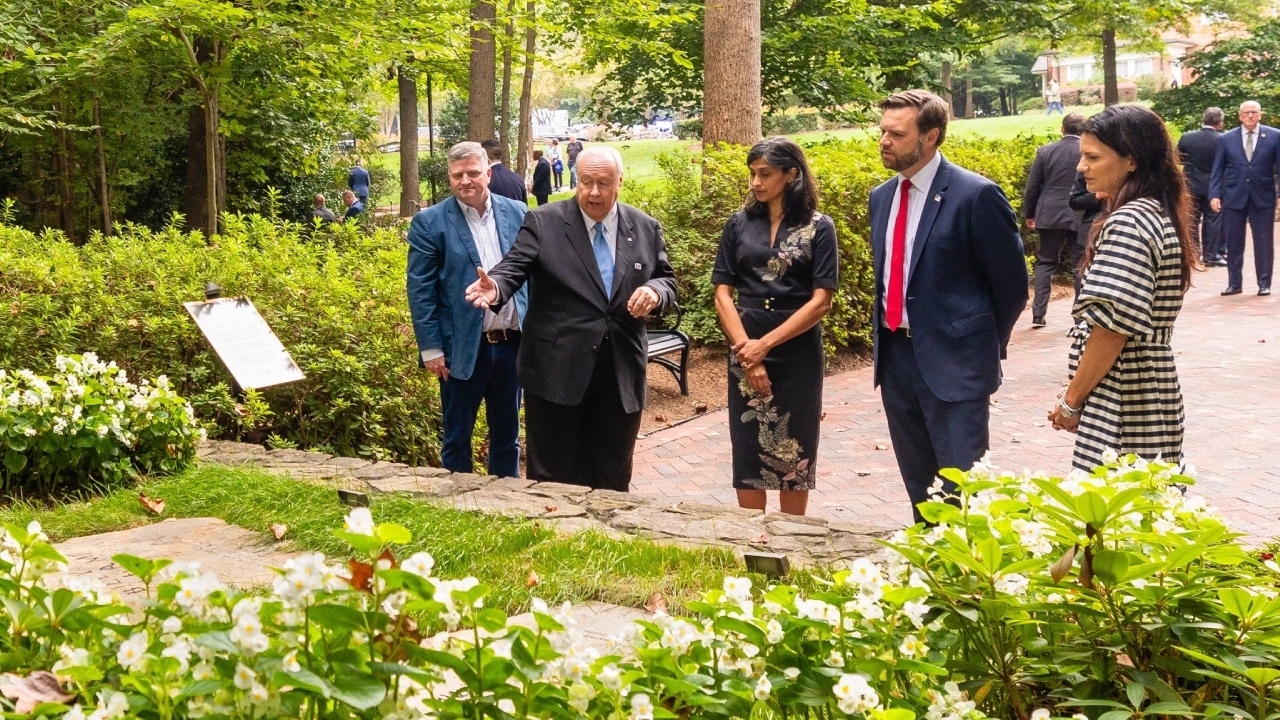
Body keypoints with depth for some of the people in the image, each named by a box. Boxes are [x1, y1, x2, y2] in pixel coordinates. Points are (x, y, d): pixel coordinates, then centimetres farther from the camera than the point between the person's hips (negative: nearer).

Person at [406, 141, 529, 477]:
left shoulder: (517, 213, 4)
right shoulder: (430, 222, -5)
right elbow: (419, 288, -6)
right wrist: (431, 348, -10)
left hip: (513, 342, 3)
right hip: (463, 347, -3)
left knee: (507, 433, 15)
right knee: (457, 436, 9)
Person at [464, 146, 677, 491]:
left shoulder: (646, 229, 7)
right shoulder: (543, 222, -3)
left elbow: (666, 280, 12)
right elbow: (514, 268, -11)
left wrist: (655, 292, -11)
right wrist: (495, 288, -34)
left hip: (621, 374, 3)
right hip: (557, 371, -3)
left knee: (611, 481, 11)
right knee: (552, 477, 5)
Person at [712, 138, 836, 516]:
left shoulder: (818, 227, -3)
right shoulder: (739, 224, 4)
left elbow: (821, 300, -9)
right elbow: (723, 293, 2)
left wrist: (765, 344, -13)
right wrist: (746, 348, -10)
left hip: (797, 354, -2)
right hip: (745, 351, 2)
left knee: (794, 449, 6)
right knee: (748, 448, 5)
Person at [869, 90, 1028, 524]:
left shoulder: (976, 195, -13)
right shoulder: (881, 197, 9)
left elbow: (1011, 284, -6)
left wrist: (986, 346, 2)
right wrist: (883, 337, 15)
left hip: (953, 360, -7)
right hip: (894, 356, 7)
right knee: (918, 485, 15)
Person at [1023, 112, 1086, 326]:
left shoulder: (1045, 152, 0)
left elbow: (1032, 187, 2)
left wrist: (1029, 214, 14)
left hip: (1050, 216, 1)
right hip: (1081, 218, -1)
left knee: (1045, 263, 10)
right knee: (1081, 266, 6)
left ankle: (1038, 314, 4)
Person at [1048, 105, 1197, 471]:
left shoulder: (1127, 224, -16)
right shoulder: (1159, 215, 13)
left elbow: (1112, 327, -20)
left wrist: (1072, 400, -9)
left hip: (1120, 405, -10)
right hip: (1151, 395, 10)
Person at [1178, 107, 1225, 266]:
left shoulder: (1186, 137, -7)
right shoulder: (1222, 140, -14)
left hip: (1191, 186, 2)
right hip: (1213, 187, -2)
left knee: (1192, 220, 11)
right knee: (1212, 220, 5)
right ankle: (1211, 255, 5)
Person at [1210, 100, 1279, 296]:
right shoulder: (1227, 138, 4)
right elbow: (1218, 169, 4)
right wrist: (1214, 194, -7)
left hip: (1262, 197, -1)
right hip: (1233, 197, 1)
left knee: (1264, 242, 3)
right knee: (1233, 243, 6)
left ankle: (1264, 283, 11)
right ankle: (1234, 283, 14)